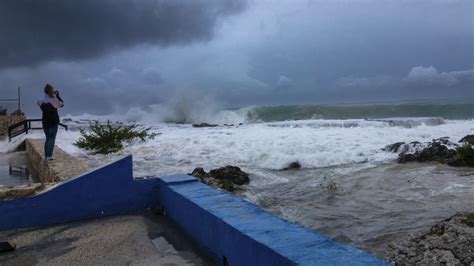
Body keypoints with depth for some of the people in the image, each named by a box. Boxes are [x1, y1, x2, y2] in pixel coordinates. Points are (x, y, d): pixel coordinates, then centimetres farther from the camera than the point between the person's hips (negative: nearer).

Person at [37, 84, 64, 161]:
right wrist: (57, 95, 6)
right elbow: (62, 104, -1)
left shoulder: (41, 100, -3)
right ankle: (49, 156, -6)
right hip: (53, 122, -5)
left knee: (47, 138, 16)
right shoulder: (54, 100, -17)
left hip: (45, 122, 5)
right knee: (52, 139, 0)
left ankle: (46, 155, 16)